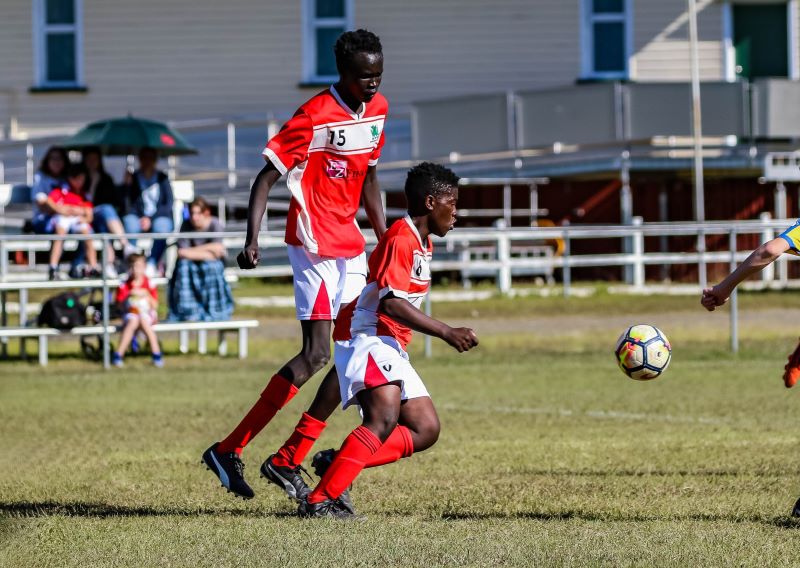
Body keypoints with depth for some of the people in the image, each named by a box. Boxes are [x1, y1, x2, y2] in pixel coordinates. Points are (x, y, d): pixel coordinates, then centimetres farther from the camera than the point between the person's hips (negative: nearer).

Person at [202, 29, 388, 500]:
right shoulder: (315, 117, -16)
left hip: (350, 245, 8)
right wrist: (252, 239, -27)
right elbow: (266, 178, -16)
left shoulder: (377, 110, 7)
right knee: (316, 354, -15)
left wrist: (386, 239, 19)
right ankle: (228, 451, -13)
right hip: (314, 244, -8)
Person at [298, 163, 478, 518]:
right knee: (385, 420, -28)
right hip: (366, 338, -10)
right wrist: (447, 333, -24)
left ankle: (337, 464, -2)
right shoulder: (402, 238, -14)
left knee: (426, 430, 4)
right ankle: (318, 501, -32)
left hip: (391, 348, 10)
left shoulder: (422, 242, 18)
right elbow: (391, 302, -24)